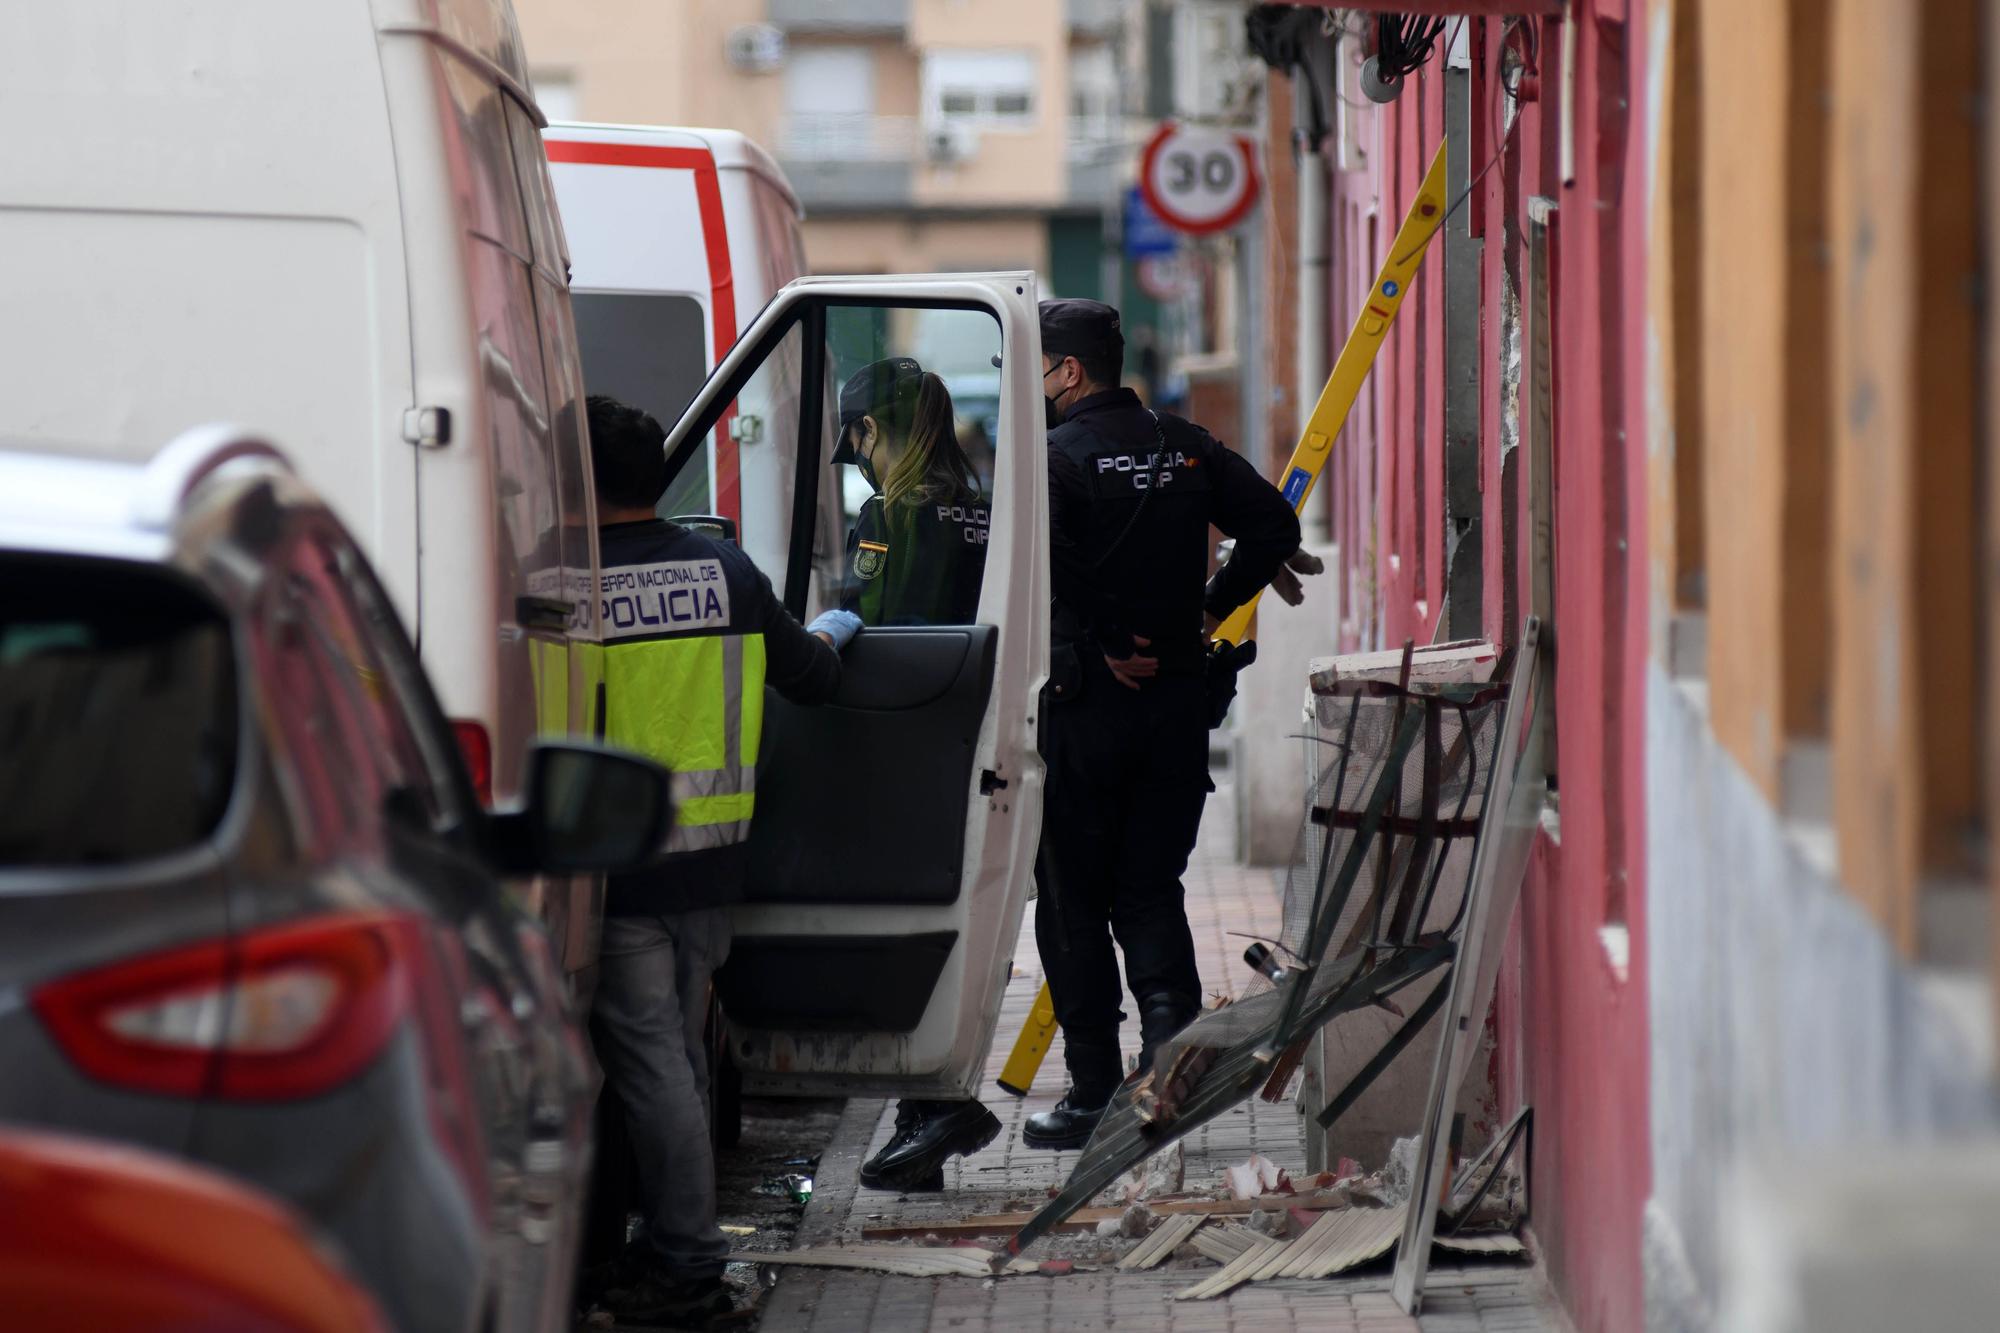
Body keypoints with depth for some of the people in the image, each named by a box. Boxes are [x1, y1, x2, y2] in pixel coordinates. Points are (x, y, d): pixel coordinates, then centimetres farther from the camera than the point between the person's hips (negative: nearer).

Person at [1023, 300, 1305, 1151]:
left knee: (1073, 898, 5)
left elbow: (1045, 567, -27)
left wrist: (1099, 650, -16)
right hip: (1176, 700, 5)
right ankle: (1171, 1021, -13)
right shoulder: (1184, 448, 8)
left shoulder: (1053, 459, -11)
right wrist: (1213, 608, 8)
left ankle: (1094, 1091, 7)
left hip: (1083, 702, -5)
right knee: (1150, 889, 12)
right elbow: (1273, 524, 5)